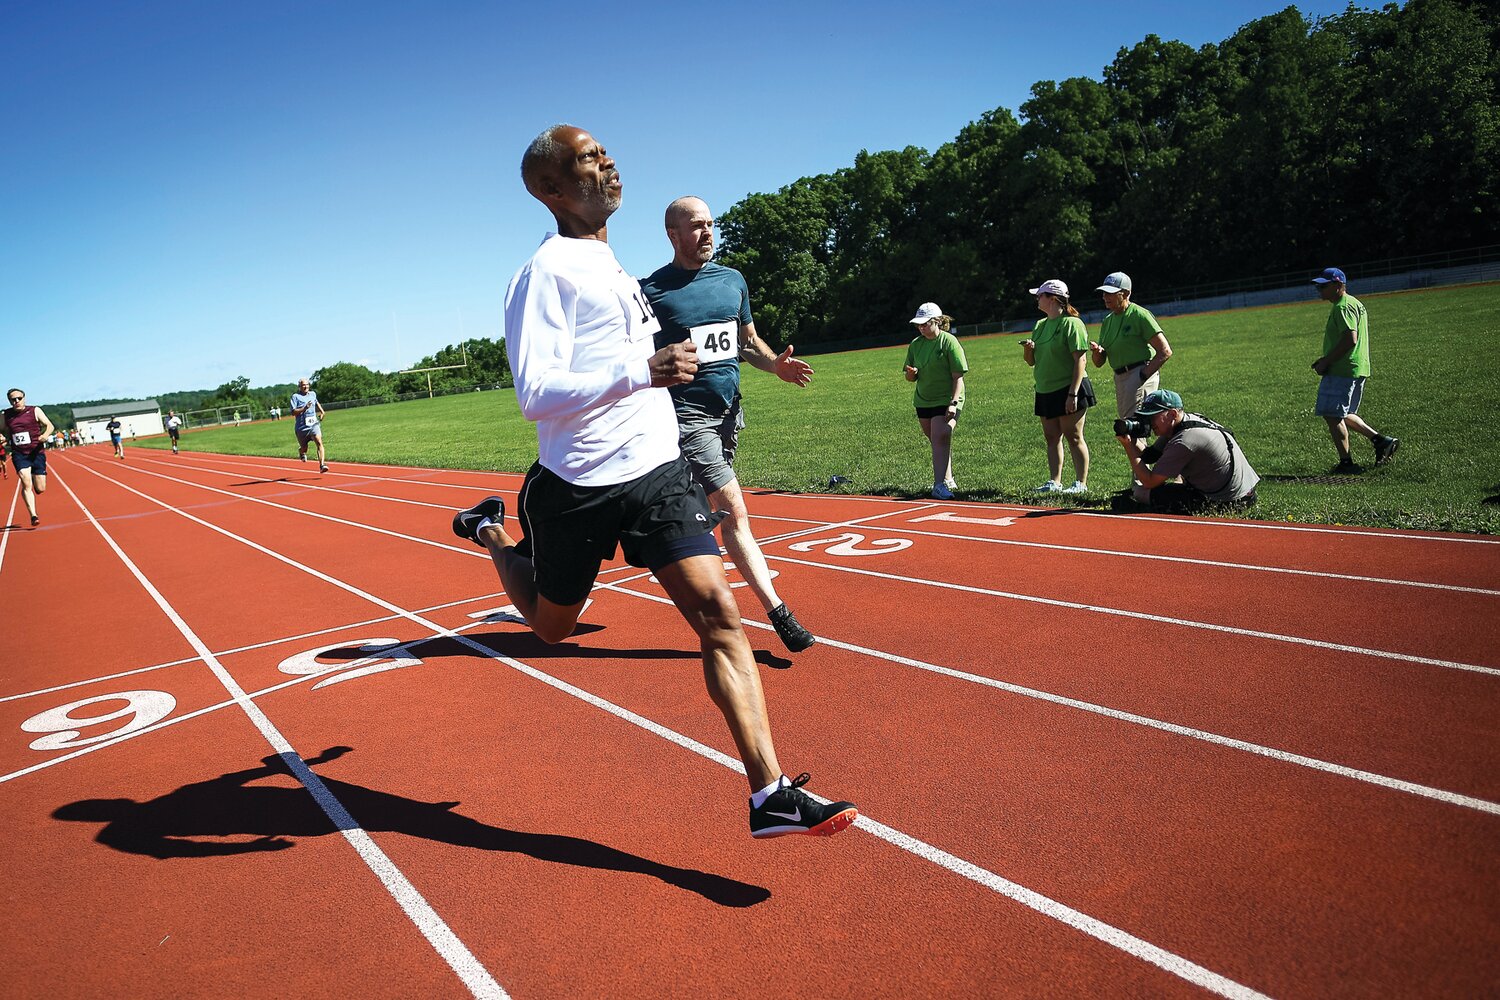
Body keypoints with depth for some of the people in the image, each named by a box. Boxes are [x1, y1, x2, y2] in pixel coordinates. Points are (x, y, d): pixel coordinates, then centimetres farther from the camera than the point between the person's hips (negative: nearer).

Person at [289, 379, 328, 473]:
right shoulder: (295, 396, -5)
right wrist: (304, 408, -26)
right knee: (304, 449, 11)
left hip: (314, 424, 2)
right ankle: (301, 451, 50)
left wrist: (322, 411, 24)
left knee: (319, 442, -22)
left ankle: (322, 465, -32)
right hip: (301, 427, -2)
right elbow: (293, 412, -15)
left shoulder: (313, 394, 10)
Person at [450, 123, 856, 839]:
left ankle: (770, 795, -6)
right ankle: (491, 532, 46)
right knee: (552, 625, 16)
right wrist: (641, 370, -29)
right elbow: (535, 395, -22)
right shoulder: (548, 271, -12)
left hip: (657, 468, 6)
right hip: (579, 484, -6)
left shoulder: (610, 263, 15)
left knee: (717, 612, -9)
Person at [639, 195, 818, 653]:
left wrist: (775, 364, 2)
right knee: (733, 510, -12)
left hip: (730, 410, 6)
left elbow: (747, 339, 20)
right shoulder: (651, 290, -5)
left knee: (707, 508, 14)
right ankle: (778, 613, -11)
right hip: (686, 413, -6)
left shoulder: (732, 280, 11)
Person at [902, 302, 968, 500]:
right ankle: (947, 479, 27)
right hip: (923, 401, 6)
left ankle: (940, 485, -20)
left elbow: (958, 376, -12)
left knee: (940, 439, -17)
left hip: (946, 400, -6)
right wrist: (911, 373, -9)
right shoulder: (915, 344, 8)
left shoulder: (949, 341, -9)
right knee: (938, 441, 13)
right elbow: (910, 378, 15)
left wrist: (953, 403, -21)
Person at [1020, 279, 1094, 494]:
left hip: (1068, 390, -8)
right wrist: (1027, 349, -3)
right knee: (1052, 437, 8)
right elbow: (1031, 361, 20)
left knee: (1073, 437, -3)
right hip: (1045, 392, 8)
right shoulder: (1040, 325, 15)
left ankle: (1081, 483, 3)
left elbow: (1079, 360, -15)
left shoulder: (1071, 323, -10)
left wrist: (1073, 394, -21)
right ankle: (1055, 482, 13)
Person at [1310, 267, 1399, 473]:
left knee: (1332, 415, -5)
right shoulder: (1355, 303, 20)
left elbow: (1350, 339, -23)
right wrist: (1328, 359, 16)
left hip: (1342, 371, -11)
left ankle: (1346, 462, -2)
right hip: (1358, 369, 11)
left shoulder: (1343, 307, -15)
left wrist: (1325, 362, -18)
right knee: (1343, 415, 20)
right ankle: (1380, 440, 16)